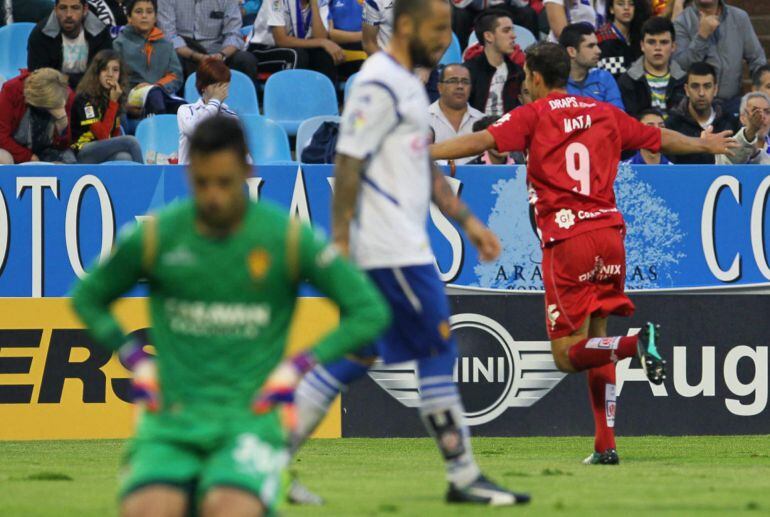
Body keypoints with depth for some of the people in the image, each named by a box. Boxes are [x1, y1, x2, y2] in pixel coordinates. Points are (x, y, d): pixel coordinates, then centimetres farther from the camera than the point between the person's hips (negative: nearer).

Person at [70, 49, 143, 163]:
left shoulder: (114, 96, 11)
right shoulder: (84, 98, -10)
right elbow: (102, 135, -16)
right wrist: (113, 102, -14)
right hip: (83, 154, -6)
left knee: (124, 157, -31)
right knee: (130, 141, -28)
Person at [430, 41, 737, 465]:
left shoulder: (533, 115, 0)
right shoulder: (604, 113, 14)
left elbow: (483, 141, -15)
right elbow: (660, 139, 26)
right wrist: (706, 145, 44)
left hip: (567, 241, -5)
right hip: (610, 231, 5)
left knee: (567, 355, -3)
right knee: (595, 339, 15)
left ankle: (638, 343, -29)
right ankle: (605, 445, 10)